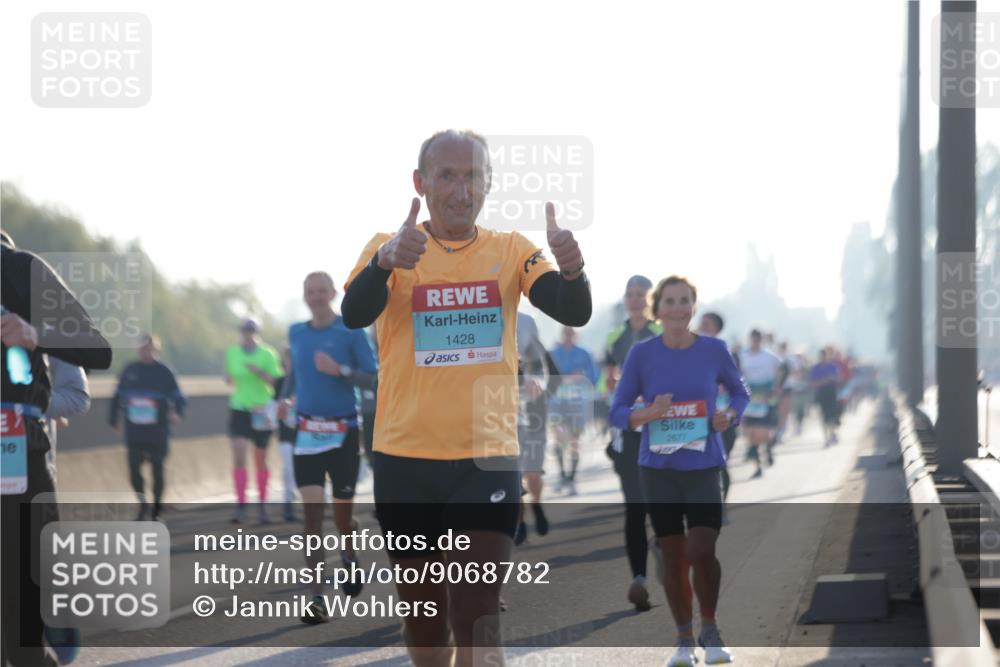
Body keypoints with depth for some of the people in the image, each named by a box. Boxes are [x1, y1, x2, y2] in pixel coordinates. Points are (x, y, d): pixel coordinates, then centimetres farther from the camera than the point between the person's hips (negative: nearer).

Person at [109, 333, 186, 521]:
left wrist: (177, 413, -21)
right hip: (134, 430, 2)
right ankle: (143, 505, 12)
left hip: (157, 432, -2)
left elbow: (178, 398, -2)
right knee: (134, 469, -8)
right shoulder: (129, 371, 6)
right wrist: (113, 419, 13)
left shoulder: (164, 372, -2)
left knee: (157, 470, 6)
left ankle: (156, 511, 20)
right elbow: (118, 397, 16)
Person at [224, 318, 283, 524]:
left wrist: (259, 372, -23)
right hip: (239, 409, 1)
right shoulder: (233, 353, 5)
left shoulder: (267, 354, -5)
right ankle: (241, 505, -15)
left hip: (261, 412, -1)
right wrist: (229, 378, -4)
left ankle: (263, 505, 21)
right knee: (239, 457, -13)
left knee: (261, 461, 8)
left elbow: (277, 382, -8)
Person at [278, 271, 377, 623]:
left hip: (343, 432, -2)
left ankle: (349, 555, 42)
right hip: (307, 432, 2)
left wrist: (340, 370, -23)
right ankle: (317, 598, -13)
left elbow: (372, 379, -7)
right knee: (312, 511, -11)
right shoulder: (296, 333, 8)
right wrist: (285, 396, 7)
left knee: (342, 513, 6)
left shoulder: (350, 332, -4)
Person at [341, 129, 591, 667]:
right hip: (406, 459, 1)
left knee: (478, 623, -11)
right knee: (423, 614, 13)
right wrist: (386, 261, -42)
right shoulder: (389, 248, -1)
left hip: (488, 458, -1)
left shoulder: (511, 251, 2)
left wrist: (571, 269, -34)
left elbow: (574, 314, -11)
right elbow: (354, 315, -20)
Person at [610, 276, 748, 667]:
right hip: (658, 469, 1)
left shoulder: (714, 350, -1)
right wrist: (648, 414, -19)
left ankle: (710, 631, 8)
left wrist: (729, 416, -5)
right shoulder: (642, 354, -2)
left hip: (704, 468, -1)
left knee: (702, 551, -15)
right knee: (673, 557, 6)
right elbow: (618, 411, 1)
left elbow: (739, 391, 16)